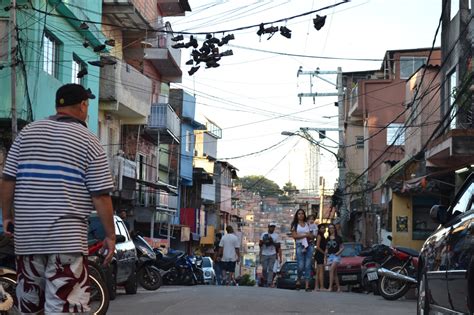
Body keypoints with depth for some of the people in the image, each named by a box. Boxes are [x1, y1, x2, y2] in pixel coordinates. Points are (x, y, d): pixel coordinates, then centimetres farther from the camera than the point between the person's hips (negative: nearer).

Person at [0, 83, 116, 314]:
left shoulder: (27, 132, 9)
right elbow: (100, 195, -6)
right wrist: (110, 235, 2)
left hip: (26, 234, 5)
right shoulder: (89, 141, -3)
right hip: (66, 237, -5)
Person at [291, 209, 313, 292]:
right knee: (301, 265, -12)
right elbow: (294, 235, -3)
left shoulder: (307, 224, 18)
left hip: (308, 245, 3)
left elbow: (311, 236, 14)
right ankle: (299, 280, 13)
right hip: (299, 245, -3)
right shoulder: (295, 225, 9)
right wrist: (305, 235, -6)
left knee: (308, 266, -5)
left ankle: (307, 285, -7)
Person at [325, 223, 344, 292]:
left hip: (336, 256, -5)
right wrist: (325, 259, 13)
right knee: (334, 273, 4)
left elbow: (342, 247, 4)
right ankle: (338, 287, 11)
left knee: (331, 270, -22)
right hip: (329, 256, 5)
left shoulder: (338, 238, 3)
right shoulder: (328, 238, 15)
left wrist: (338, 252, -14)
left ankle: (330, 287, -26)